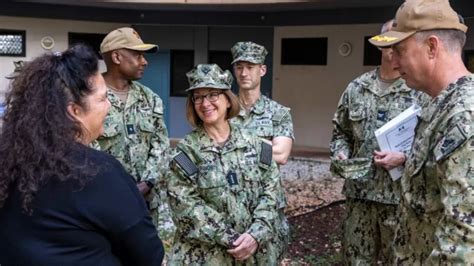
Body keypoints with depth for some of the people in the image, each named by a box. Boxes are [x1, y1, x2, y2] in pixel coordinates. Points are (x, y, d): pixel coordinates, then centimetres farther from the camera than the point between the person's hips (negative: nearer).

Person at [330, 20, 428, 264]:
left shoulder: (422, 90, -4)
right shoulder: (356, 87, 8)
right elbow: (340, 132, 16)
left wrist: (403, 157, -17)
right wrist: (340, 155, -2)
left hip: (401, 195, -3)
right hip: (358, 191, 3)